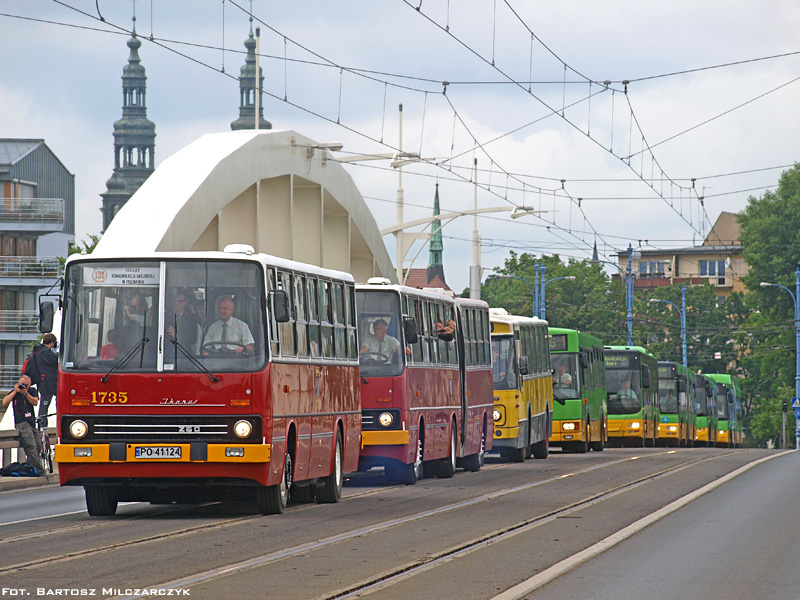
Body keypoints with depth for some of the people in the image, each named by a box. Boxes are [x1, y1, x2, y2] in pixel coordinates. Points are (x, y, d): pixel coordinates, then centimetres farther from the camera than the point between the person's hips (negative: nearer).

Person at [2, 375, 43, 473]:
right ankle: (39, 470, -21)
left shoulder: (33, 391, 13)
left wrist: (26, 393, -18)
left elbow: (35, 402, -5)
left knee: (38, 447, 5)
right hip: (22, 423, -5)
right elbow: (5, 402, -8)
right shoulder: (15, 392, 5)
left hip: (32, 422, 5)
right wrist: (15, 391, -10)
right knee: (31, 446, -16)